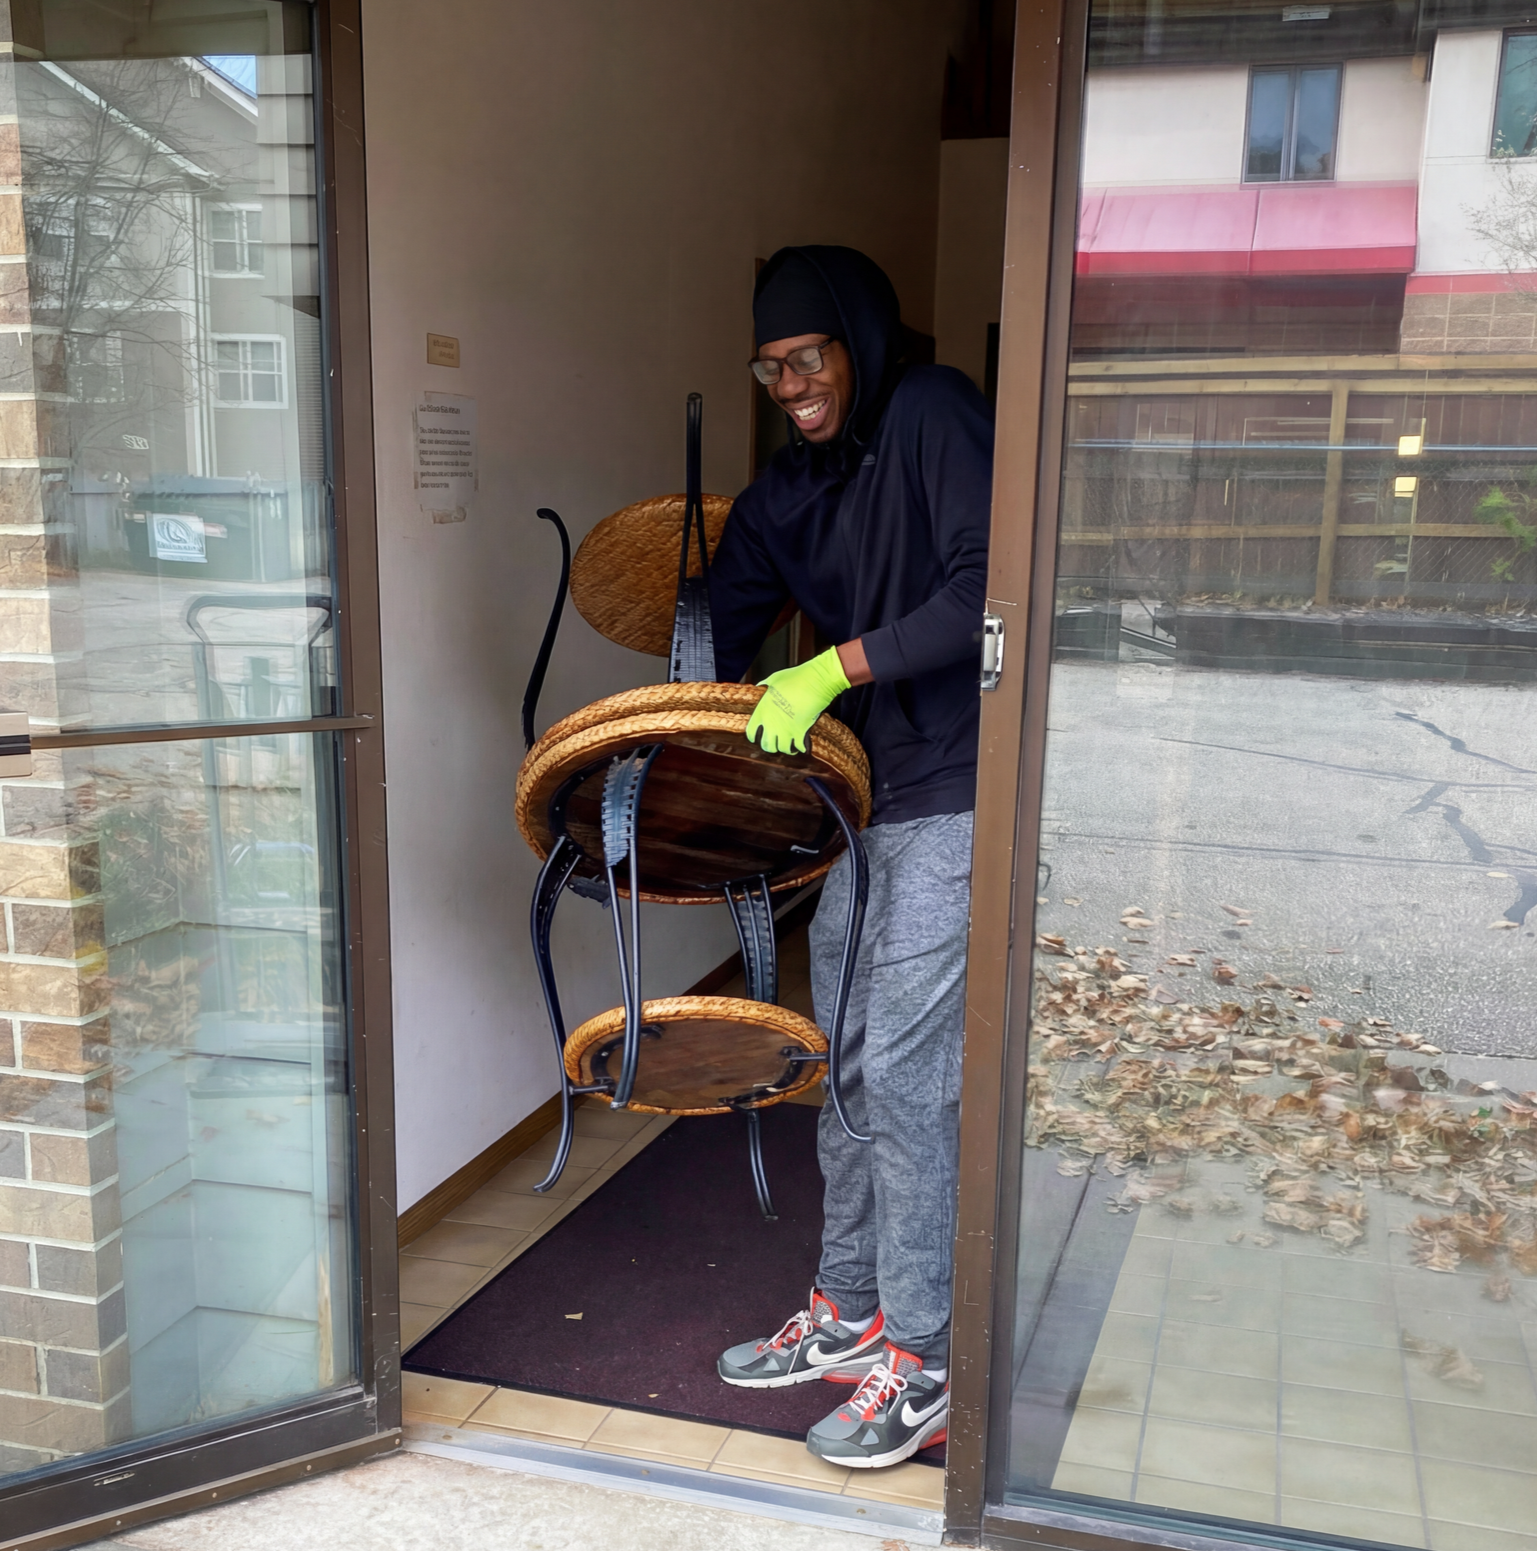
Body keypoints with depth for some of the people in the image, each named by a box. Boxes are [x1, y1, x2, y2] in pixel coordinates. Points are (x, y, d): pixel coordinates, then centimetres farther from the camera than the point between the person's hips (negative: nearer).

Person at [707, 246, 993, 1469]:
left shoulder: (933, 416, -8)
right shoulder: (786, 494, 14)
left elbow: (989, 589, -20)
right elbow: (717, 642, 16)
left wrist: (836, 668, -23)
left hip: (956, 798, -8)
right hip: (863, 797, 8)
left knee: (906, 1073, -6)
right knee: (847, 1065, 13)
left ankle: (924, 1365, 9)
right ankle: (848, 1314, 29)